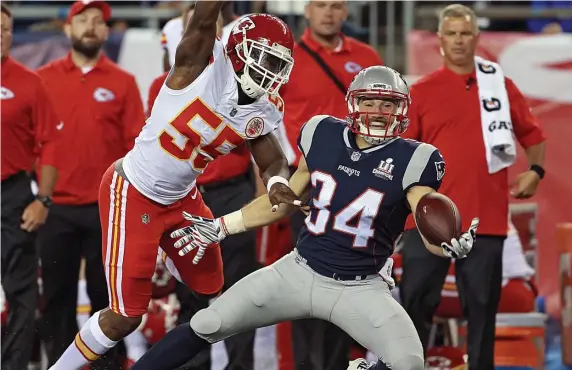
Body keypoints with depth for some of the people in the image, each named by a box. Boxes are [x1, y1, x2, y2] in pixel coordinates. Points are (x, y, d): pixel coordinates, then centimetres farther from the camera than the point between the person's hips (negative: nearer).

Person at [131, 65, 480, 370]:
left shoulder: (410, 161, -12)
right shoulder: (324, 136, -1)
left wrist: (449, 245, -42)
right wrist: (221, 227, 13)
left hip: (360, 289, -3)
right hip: (300, 271, 3)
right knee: (206, 326, -2)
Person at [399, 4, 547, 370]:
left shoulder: (501, 86, 8)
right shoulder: (422, 91, 5)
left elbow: (532, 134, 16)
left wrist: (535, 171, 2)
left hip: (486, 216, 1)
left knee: (482, 305, 6)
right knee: (416, 301, 0)